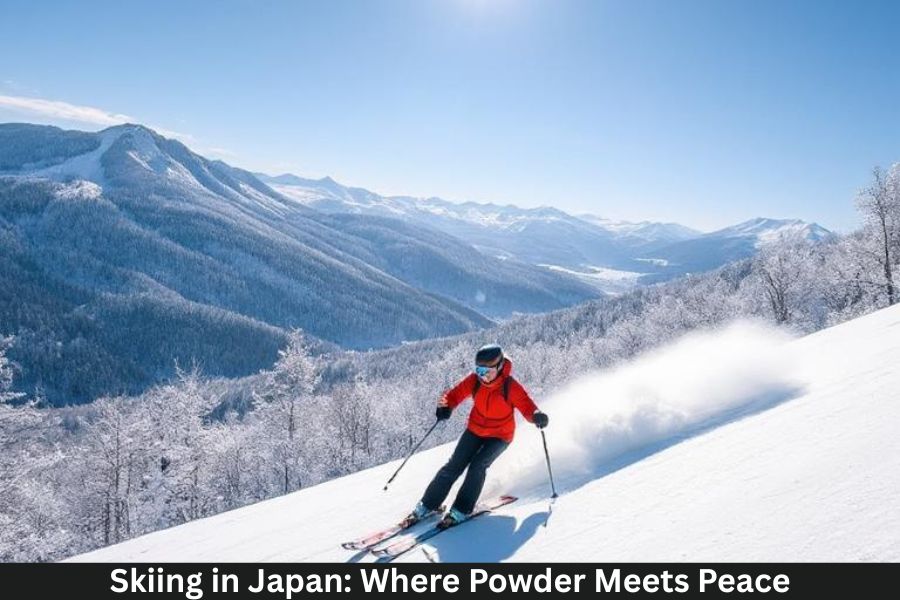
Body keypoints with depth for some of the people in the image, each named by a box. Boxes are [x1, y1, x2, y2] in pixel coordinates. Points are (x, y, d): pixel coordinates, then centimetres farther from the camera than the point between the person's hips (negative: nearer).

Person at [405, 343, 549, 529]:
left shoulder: (511, 387, -24)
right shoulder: (474, 380, -16)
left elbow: (527, 407, -25)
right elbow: (456, 394, -9)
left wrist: (538, 417, -47)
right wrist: (445, 407, -29)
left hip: (500, 435, -3)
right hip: (475, 430, 3)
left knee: (477, 465, -23)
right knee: (453, 466, -4)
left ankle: (460, 511, -11)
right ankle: (426, 506, 8)